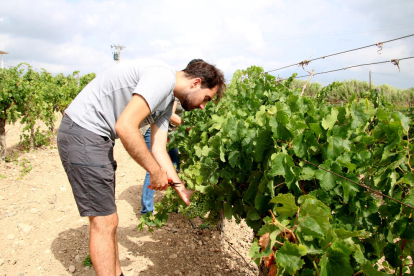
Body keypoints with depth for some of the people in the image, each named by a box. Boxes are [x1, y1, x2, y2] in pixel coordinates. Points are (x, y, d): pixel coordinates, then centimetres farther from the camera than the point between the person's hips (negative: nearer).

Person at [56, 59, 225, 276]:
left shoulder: (168, 101, 12)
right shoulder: (163, 77, -19)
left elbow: (159, 150, 9)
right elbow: (125, 127, -29)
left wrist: (182, 190, 5)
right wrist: (156, 171, -18)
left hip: (96, 136, 10)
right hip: (83, 133, -10)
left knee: (107, 218, 18)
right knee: (105, 222, -3)